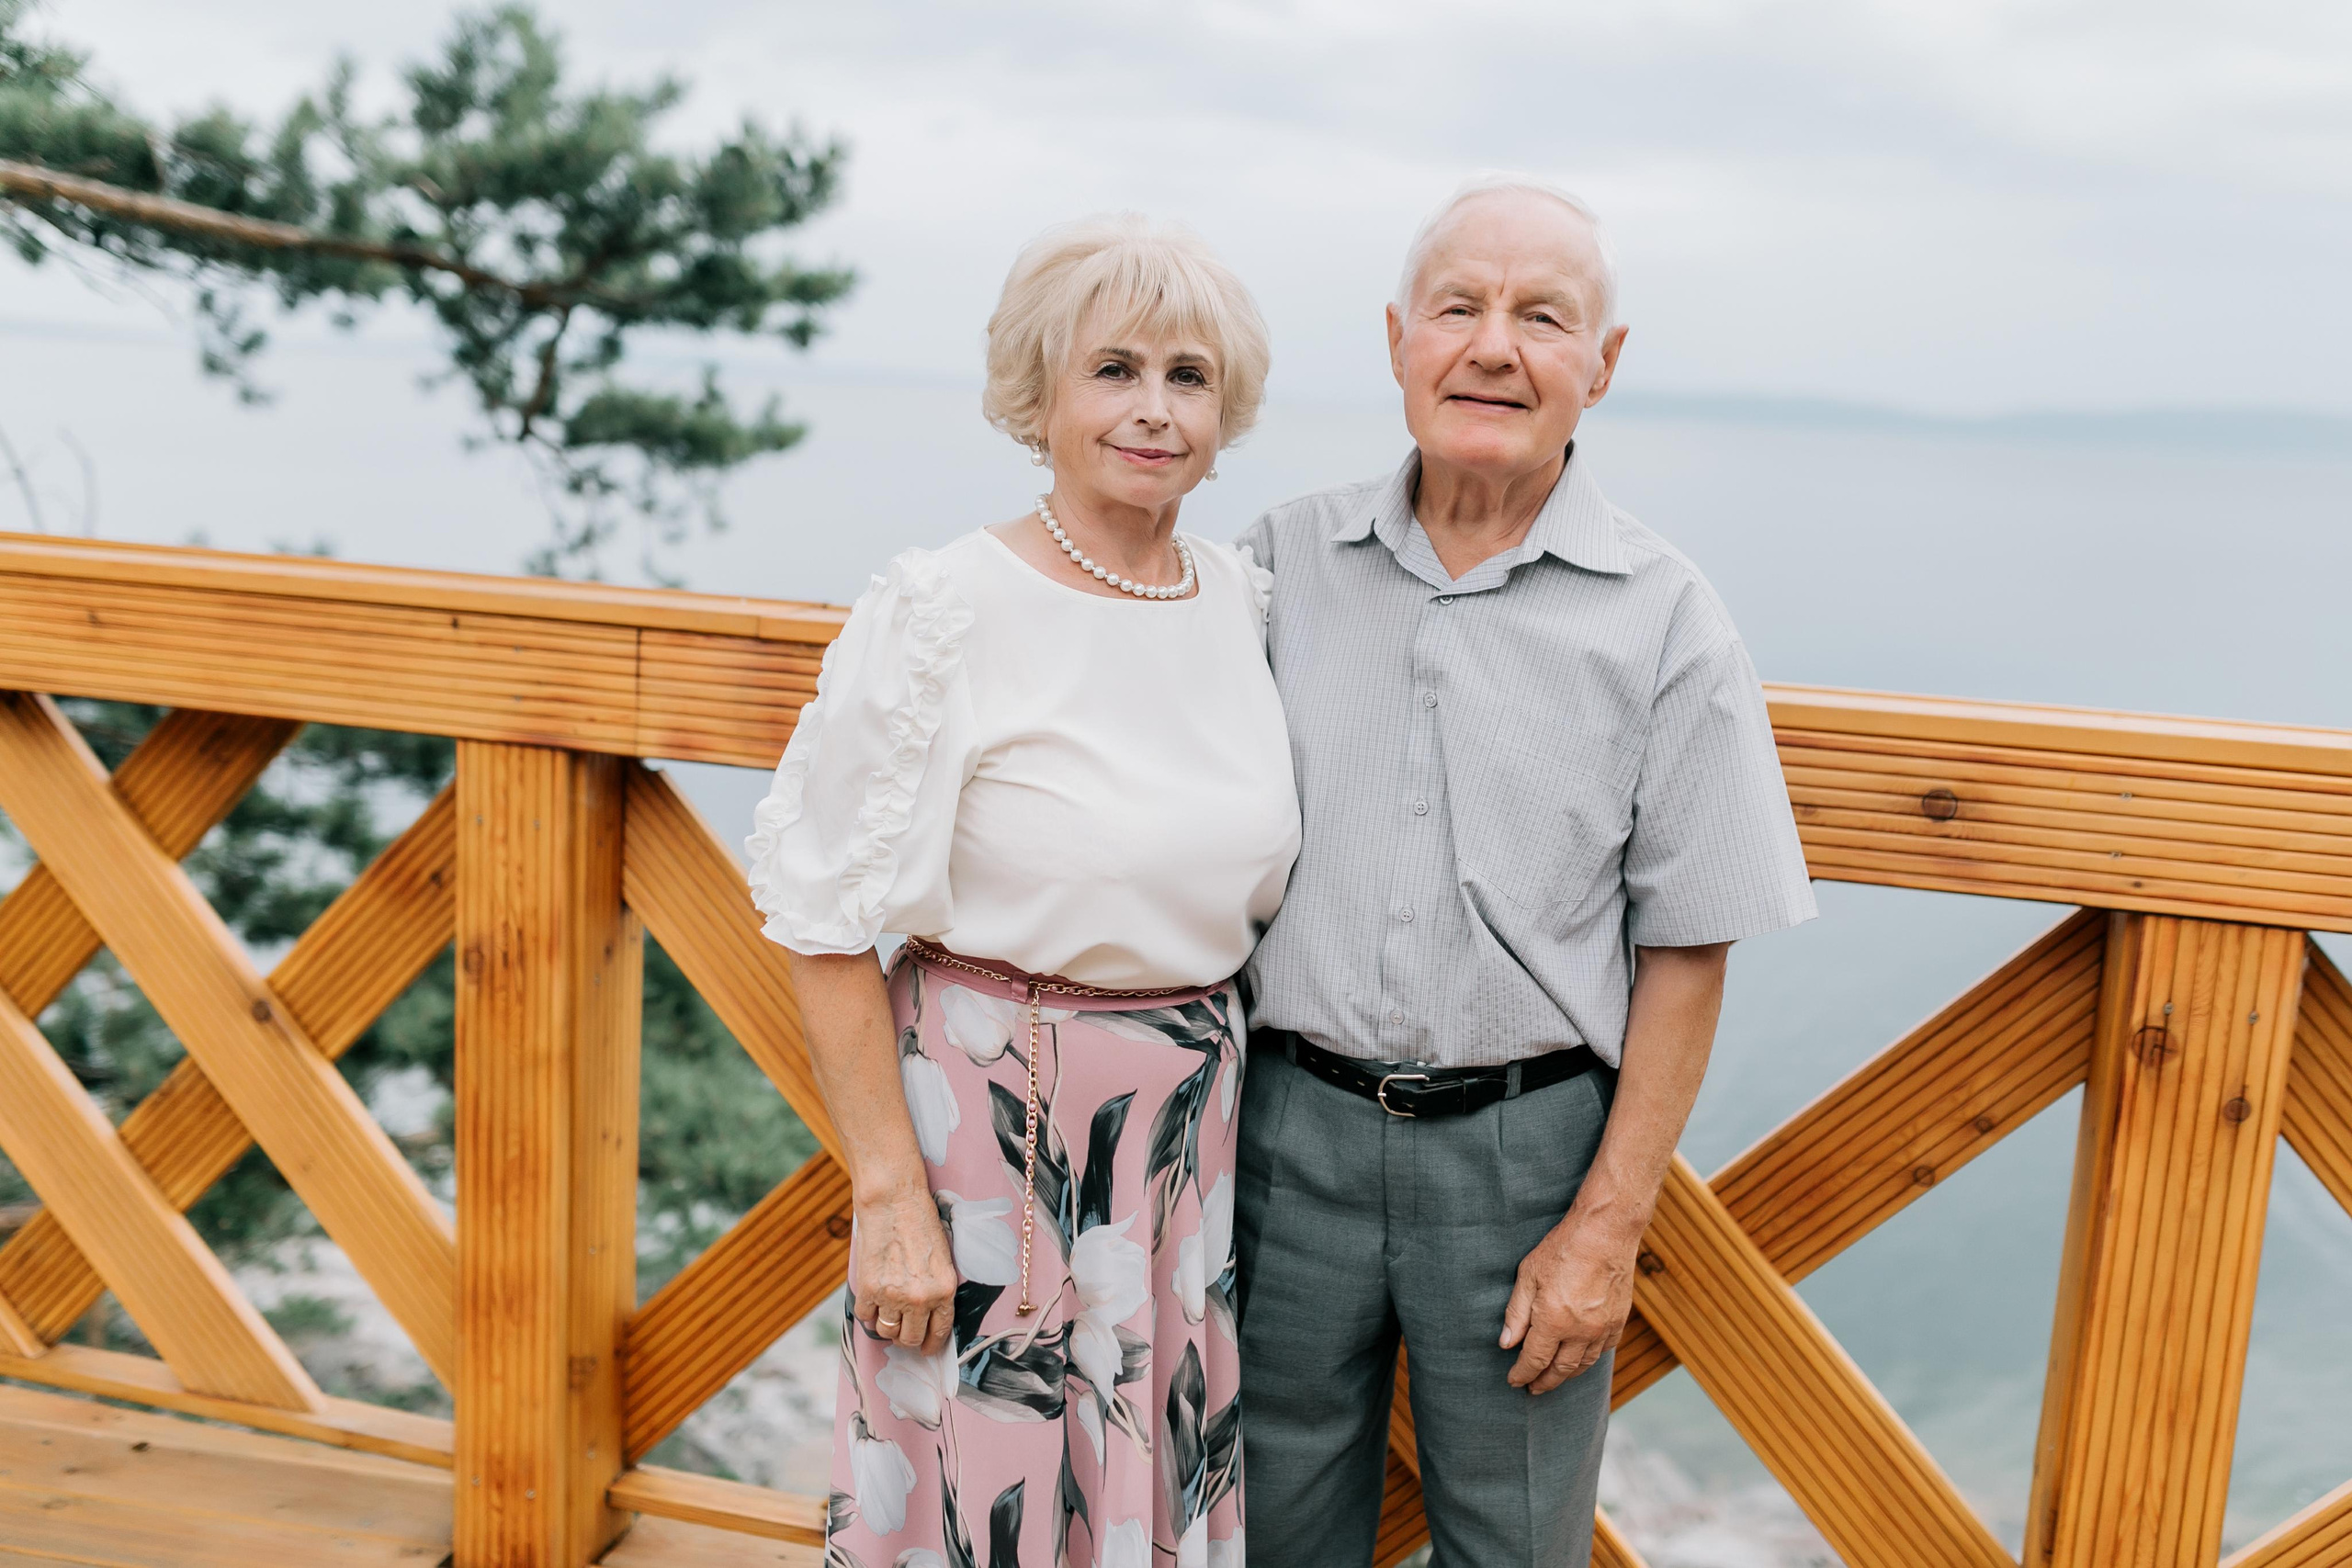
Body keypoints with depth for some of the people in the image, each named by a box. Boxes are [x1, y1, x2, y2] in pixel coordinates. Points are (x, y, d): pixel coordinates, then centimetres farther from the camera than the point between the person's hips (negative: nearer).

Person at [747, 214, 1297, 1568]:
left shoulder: (1248, 602, 4)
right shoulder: (942, 612, -14)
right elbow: (830, 922, -13)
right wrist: (891, 1192, -14)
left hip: (1196, 1125, 5)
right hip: (989, 1119, -5)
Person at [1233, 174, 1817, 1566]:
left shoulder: (1664, 618, -6)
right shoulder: (1283, 561, 1)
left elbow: (1686, 952, -5)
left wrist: (1610, 1222, -7)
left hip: (1523, 1144, -1)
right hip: (1292, 1124, 2)